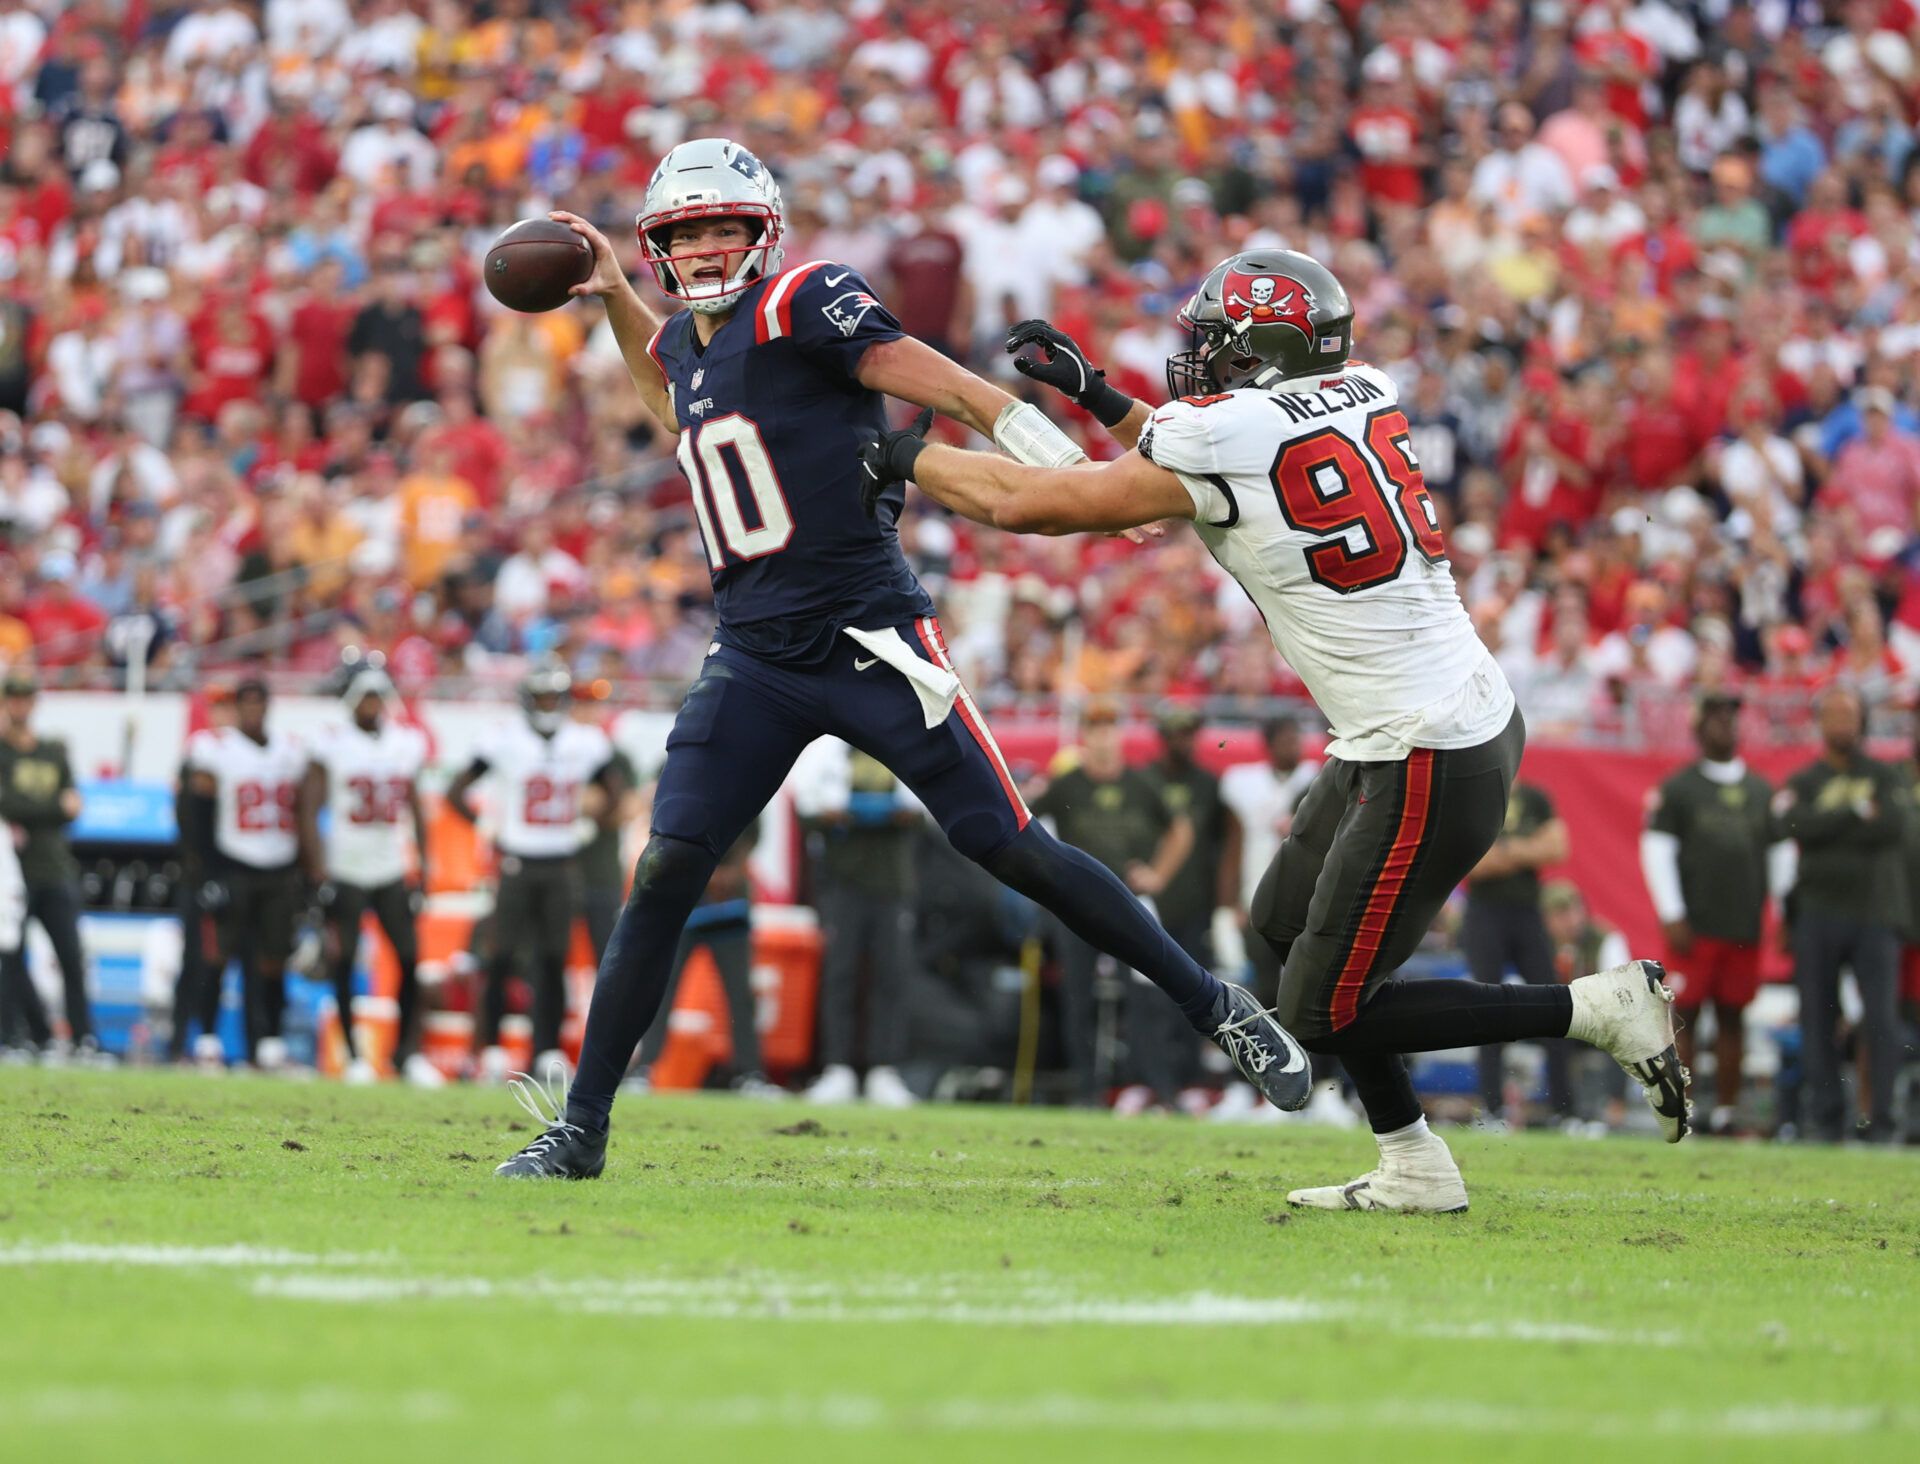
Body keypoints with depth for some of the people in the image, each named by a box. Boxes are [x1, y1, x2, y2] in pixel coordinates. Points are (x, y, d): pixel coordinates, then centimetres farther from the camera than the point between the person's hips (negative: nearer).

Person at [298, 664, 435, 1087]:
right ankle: (353, 1055, 8)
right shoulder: (332, 745, -6)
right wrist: (319, 872, -12)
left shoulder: (407, 743, 6)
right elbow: (309, 810, -6)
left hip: (392, 871, 3)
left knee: (410, 958, -3)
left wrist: (423, 868, 10)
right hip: (345, 872, -3)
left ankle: (408, 1051, 7)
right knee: (344, 963, -2)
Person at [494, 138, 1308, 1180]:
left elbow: (957, 392, -14)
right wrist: (614, 295, 30)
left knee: (1015, 852, -5)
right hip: (755, 658, 6)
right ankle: (581, 1129, 0)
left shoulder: (799, 306, -9)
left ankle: (1217, 1009, 10)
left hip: (870, 642, -6)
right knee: (665, 875, -5)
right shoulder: (686, 343, 14)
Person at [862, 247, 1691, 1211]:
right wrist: (1095, 395, 24)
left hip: (1426, 768, -9)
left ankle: (1604, 1006, 1)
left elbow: (1022, 504, -5)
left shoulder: (1223, 439, -15)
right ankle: (1413, 1169, 22)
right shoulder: (1362, 401, 7)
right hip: (1477, 719, 9)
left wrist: (906, 459, 11)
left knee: (1325, 1013, 2)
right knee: (1286, 924, 21)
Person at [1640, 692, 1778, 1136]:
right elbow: (1657, 850, -4)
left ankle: (1726, 1111, 11)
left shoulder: (1762, 791, 13)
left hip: (1745, 927, 4)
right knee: (1683, 1016, -5)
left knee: (1732, 1017, 7)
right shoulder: (1677, 789, 0)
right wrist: (1672, 916, -11)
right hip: (1694, 927, -4)